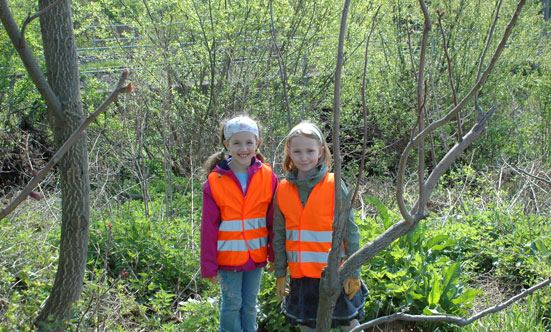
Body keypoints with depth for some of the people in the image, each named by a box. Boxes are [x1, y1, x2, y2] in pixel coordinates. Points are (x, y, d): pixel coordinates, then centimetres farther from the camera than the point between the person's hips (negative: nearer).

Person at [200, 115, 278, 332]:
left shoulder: (268, 177, -6)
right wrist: (209, 266, -7)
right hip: (228, 256, -2)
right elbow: (208, 227, -8)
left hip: (256, 255, 2)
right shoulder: (215, 182, -10)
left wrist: (275, 255, 1)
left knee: (250, 303, 16)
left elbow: (273, 221, 0)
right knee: (232, 304, 8)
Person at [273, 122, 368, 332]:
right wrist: (280, 274, 7)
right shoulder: (283, 189, 0)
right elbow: (279, 236, 7)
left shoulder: (334, 185, -9)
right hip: (300, 275, 3)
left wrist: (353, 273, -6)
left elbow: (350, 231, -6)